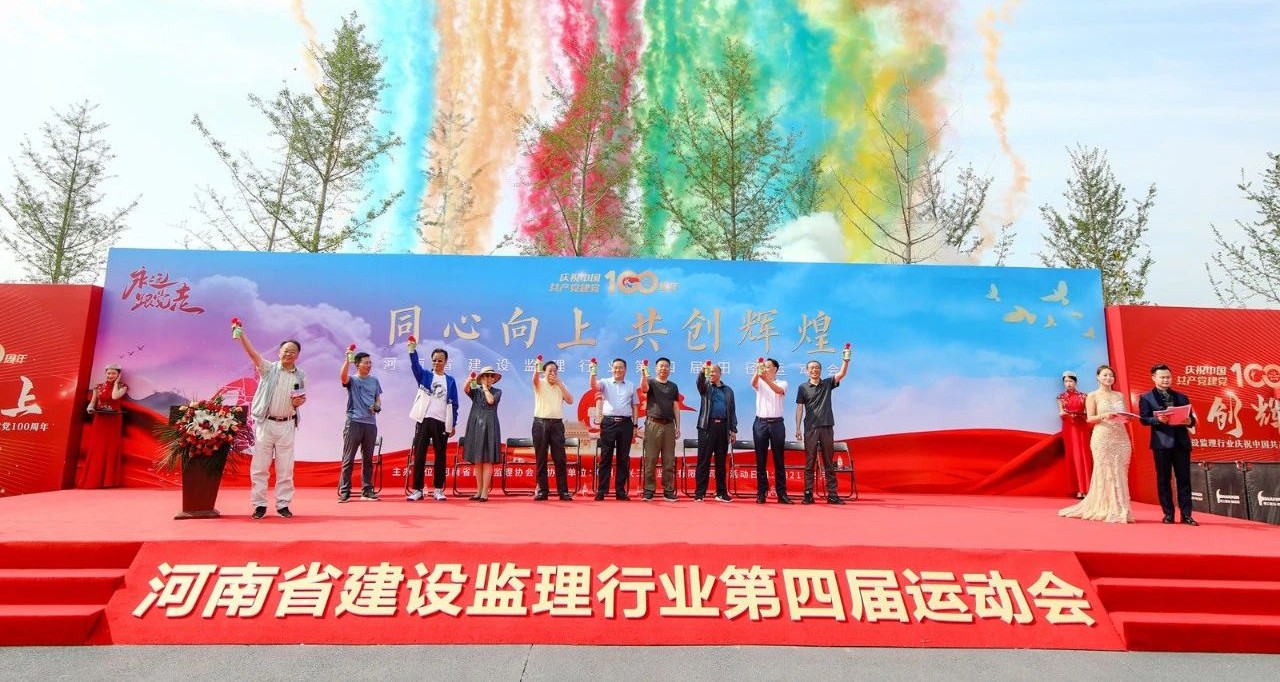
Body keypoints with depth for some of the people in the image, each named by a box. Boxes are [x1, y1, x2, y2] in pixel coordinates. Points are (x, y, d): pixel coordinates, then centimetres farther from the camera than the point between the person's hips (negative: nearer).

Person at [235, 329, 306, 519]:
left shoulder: (300, 376, 6)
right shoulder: (268, 369, -2)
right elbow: (252, 353, -15)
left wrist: (300, 401, -7)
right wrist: (241, 334, -29)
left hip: (287, 425, 2)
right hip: (265, 423, -2)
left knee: (285, 468, 6)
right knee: (259, 467, 3)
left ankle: (283, 504, 14)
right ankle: (259, 505, 12)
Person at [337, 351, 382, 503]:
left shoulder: (374, 381, 14)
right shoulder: (352, 380, 1)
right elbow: (342, 376, -22)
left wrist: (377, 406, -1)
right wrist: (348, 360, -33)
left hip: (370, 424, 4)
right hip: (354, 423, -4)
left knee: (368, 459, 9)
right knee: (348, 459, -3)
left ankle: (367, 490, 15)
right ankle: (344, 491, 1)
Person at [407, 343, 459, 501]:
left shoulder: (450, 381, 8)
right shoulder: (425, 376, 8)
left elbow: (453, 404, 8)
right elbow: (415, 365, -12)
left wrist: (453, 424, 3)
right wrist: (412, 350, -30)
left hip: (441, 423, 0)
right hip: (424, 420, 0)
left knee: (440, 457, 4)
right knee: (419, 456, 0)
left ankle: (438, 489, 13)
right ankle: (417, 489, 7)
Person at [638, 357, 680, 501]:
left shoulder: (673, 386, 16)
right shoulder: (651, 382, 6)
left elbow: (675, 407, 15)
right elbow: (643, 388, -18)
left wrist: (678, 426, 8)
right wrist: (644, 373, -37)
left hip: (669, 425, 3)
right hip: (653, 424, -3)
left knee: (669, 460, 3)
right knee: (650, 459, -3)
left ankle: (668, 491, 8)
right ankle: (649, 490, 2)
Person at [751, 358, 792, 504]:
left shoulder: (782, 383, 6)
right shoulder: (760, 382, 9)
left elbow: (779, 391, -18)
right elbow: (753, 383, -15)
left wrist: (766, 378, -34)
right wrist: (757, 372, -36)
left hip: (777, 423, -1)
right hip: (760, 423, 1)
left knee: (779, 459, 2)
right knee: (761, 460, 2)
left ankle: (781, 493, 6)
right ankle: (761, 493, 6)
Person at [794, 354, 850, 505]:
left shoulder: (828, 384, 9)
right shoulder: (803, 387, 5)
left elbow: (842, 374, -4)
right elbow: (799, 408, 2)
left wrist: (846, 360, -20)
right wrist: (798, 428, -4)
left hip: (827, 428, 2)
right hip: (810, 429, -1)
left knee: (829, 463, 5)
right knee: (810, 463, 1)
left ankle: (832, 495, 6)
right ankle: (808, 495, 3)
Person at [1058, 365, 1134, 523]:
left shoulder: (1120, 395, 16)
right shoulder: (1093, 396, 3)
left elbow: (1126, 415, 17)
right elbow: (1089, 418, -2)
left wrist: (1127, 417, -5)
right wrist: (1103, 416, -20)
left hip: (1121, 438, 4)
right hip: (1103, 438, -4)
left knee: (1119, 474, 2)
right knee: (1104, 473, -5)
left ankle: (1119, 510, 7)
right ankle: (1105, 511, 0)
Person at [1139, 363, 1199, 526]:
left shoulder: (1182, 397, 16)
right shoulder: (1146, 398, 4)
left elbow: (1191, 419, 13)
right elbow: (1144, 419, -6)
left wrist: (1189, 421, -9)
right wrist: (1158, 419, -24)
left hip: (1181, 442, 3)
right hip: (1161, 442, -3)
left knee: (1184, 479, 2)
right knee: (1163, 479, 2)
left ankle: (1186, 515, 7)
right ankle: (1168, 514, 9)